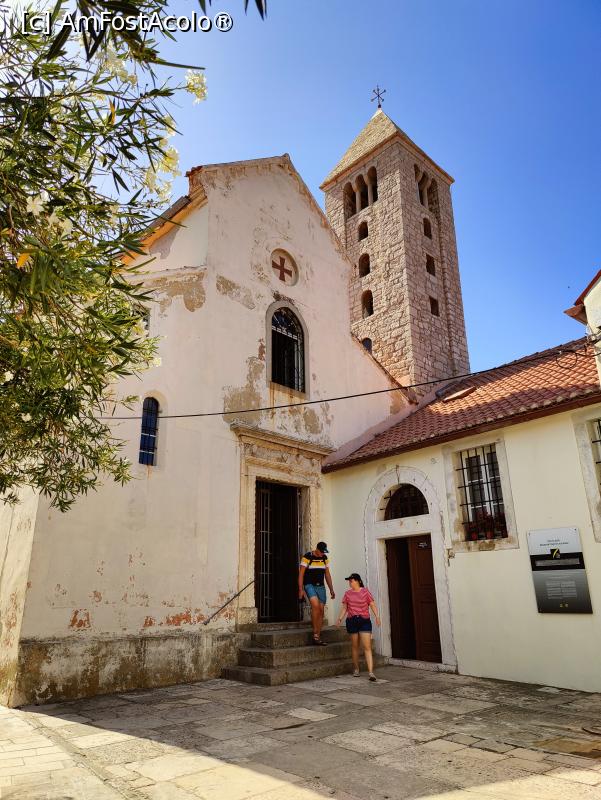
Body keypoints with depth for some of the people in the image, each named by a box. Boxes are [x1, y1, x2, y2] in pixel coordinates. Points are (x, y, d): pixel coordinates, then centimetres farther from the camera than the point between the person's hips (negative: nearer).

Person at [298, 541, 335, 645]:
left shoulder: (325, 558, 8)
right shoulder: (307, 557, -9)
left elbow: (327, 574, 15)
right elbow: (301, 573, -9)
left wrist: (331, 590, 13)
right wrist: (301, 589, -15)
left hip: (321, 586, 6)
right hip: (309, 585, -5)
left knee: (321, 610, -1)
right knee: (316, 605, -25)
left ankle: (318, 637, 6)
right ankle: (315, 634, -15)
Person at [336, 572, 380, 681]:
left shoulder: (365, 592, -1)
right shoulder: (347, 594, 7)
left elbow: (373, 605, -2)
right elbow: (344, 608, 10)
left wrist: (377, 616, -16)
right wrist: (340, 618, -5)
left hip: (364, 621, -3)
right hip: (352, 621, 3)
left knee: (367, 647, -7)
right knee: (355, 646, 11)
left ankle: (371, 672, -10)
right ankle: (356, 669, 27)